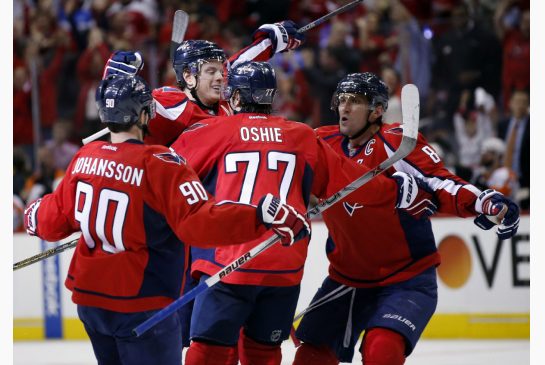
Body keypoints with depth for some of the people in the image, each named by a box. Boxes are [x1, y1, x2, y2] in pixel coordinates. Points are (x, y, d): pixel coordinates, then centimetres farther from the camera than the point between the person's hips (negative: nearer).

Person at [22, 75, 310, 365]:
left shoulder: (84, 158, 0)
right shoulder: (159, 164, -20)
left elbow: (56, 220, 13)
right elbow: (199, 222, -29)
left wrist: (35, 217, 36)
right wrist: (263, 216, -30)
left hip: (88, 297, 7)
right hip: (140, 304, -7)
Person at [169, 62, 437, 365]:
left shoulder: (214, 132, 2)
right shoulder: (303, 138, 13)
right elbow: (349, 181, 16)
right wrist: (398, 191, 29)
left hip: (228, 262, -4)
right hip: (286, 268, 4)